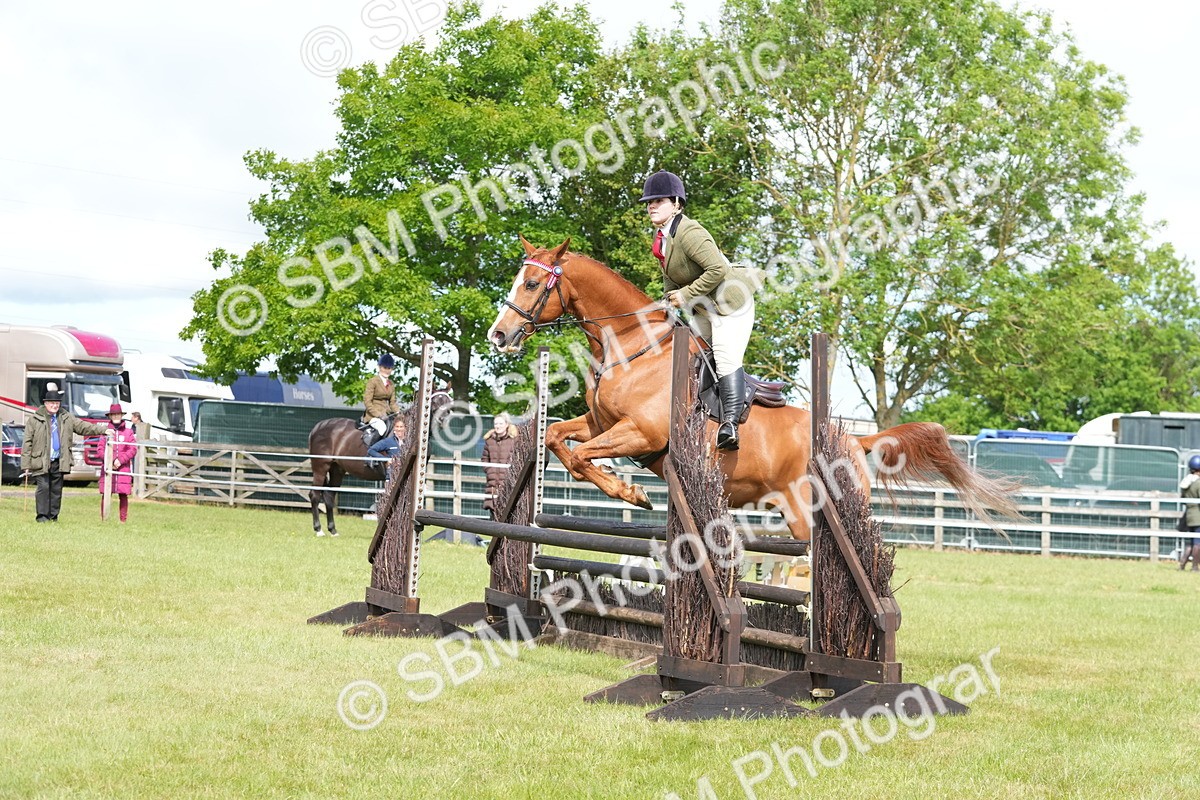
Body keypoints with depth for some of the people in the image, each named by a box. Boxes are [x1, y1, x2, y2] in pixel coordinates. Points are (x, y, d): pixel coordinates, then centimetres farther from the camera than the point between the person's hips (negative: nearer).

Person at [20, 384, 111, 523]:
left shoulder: (67, 418, 12)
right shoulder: (34, 420, 0)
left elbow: (83, 427, 14)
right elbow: (27, 443, -2)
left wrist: (103, 430, 3)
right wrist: (26, 465, -7)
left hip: (59, 462, 4)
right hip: (41, 462, -4)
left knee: (56, 489, 6)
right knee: (44, 487, -8)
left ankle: (53, 515, 14)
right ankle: (42, 516, -3)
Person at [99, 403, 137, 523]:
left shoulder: (128, 431, 8)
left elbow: (133, 450, 3)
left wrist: (120, 460, -9)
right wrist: (112, 460, -10)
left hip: (124, 467, 0)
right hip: (108, 467, 0)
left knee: (123, 494, -1)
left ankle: (123, 519, 4)